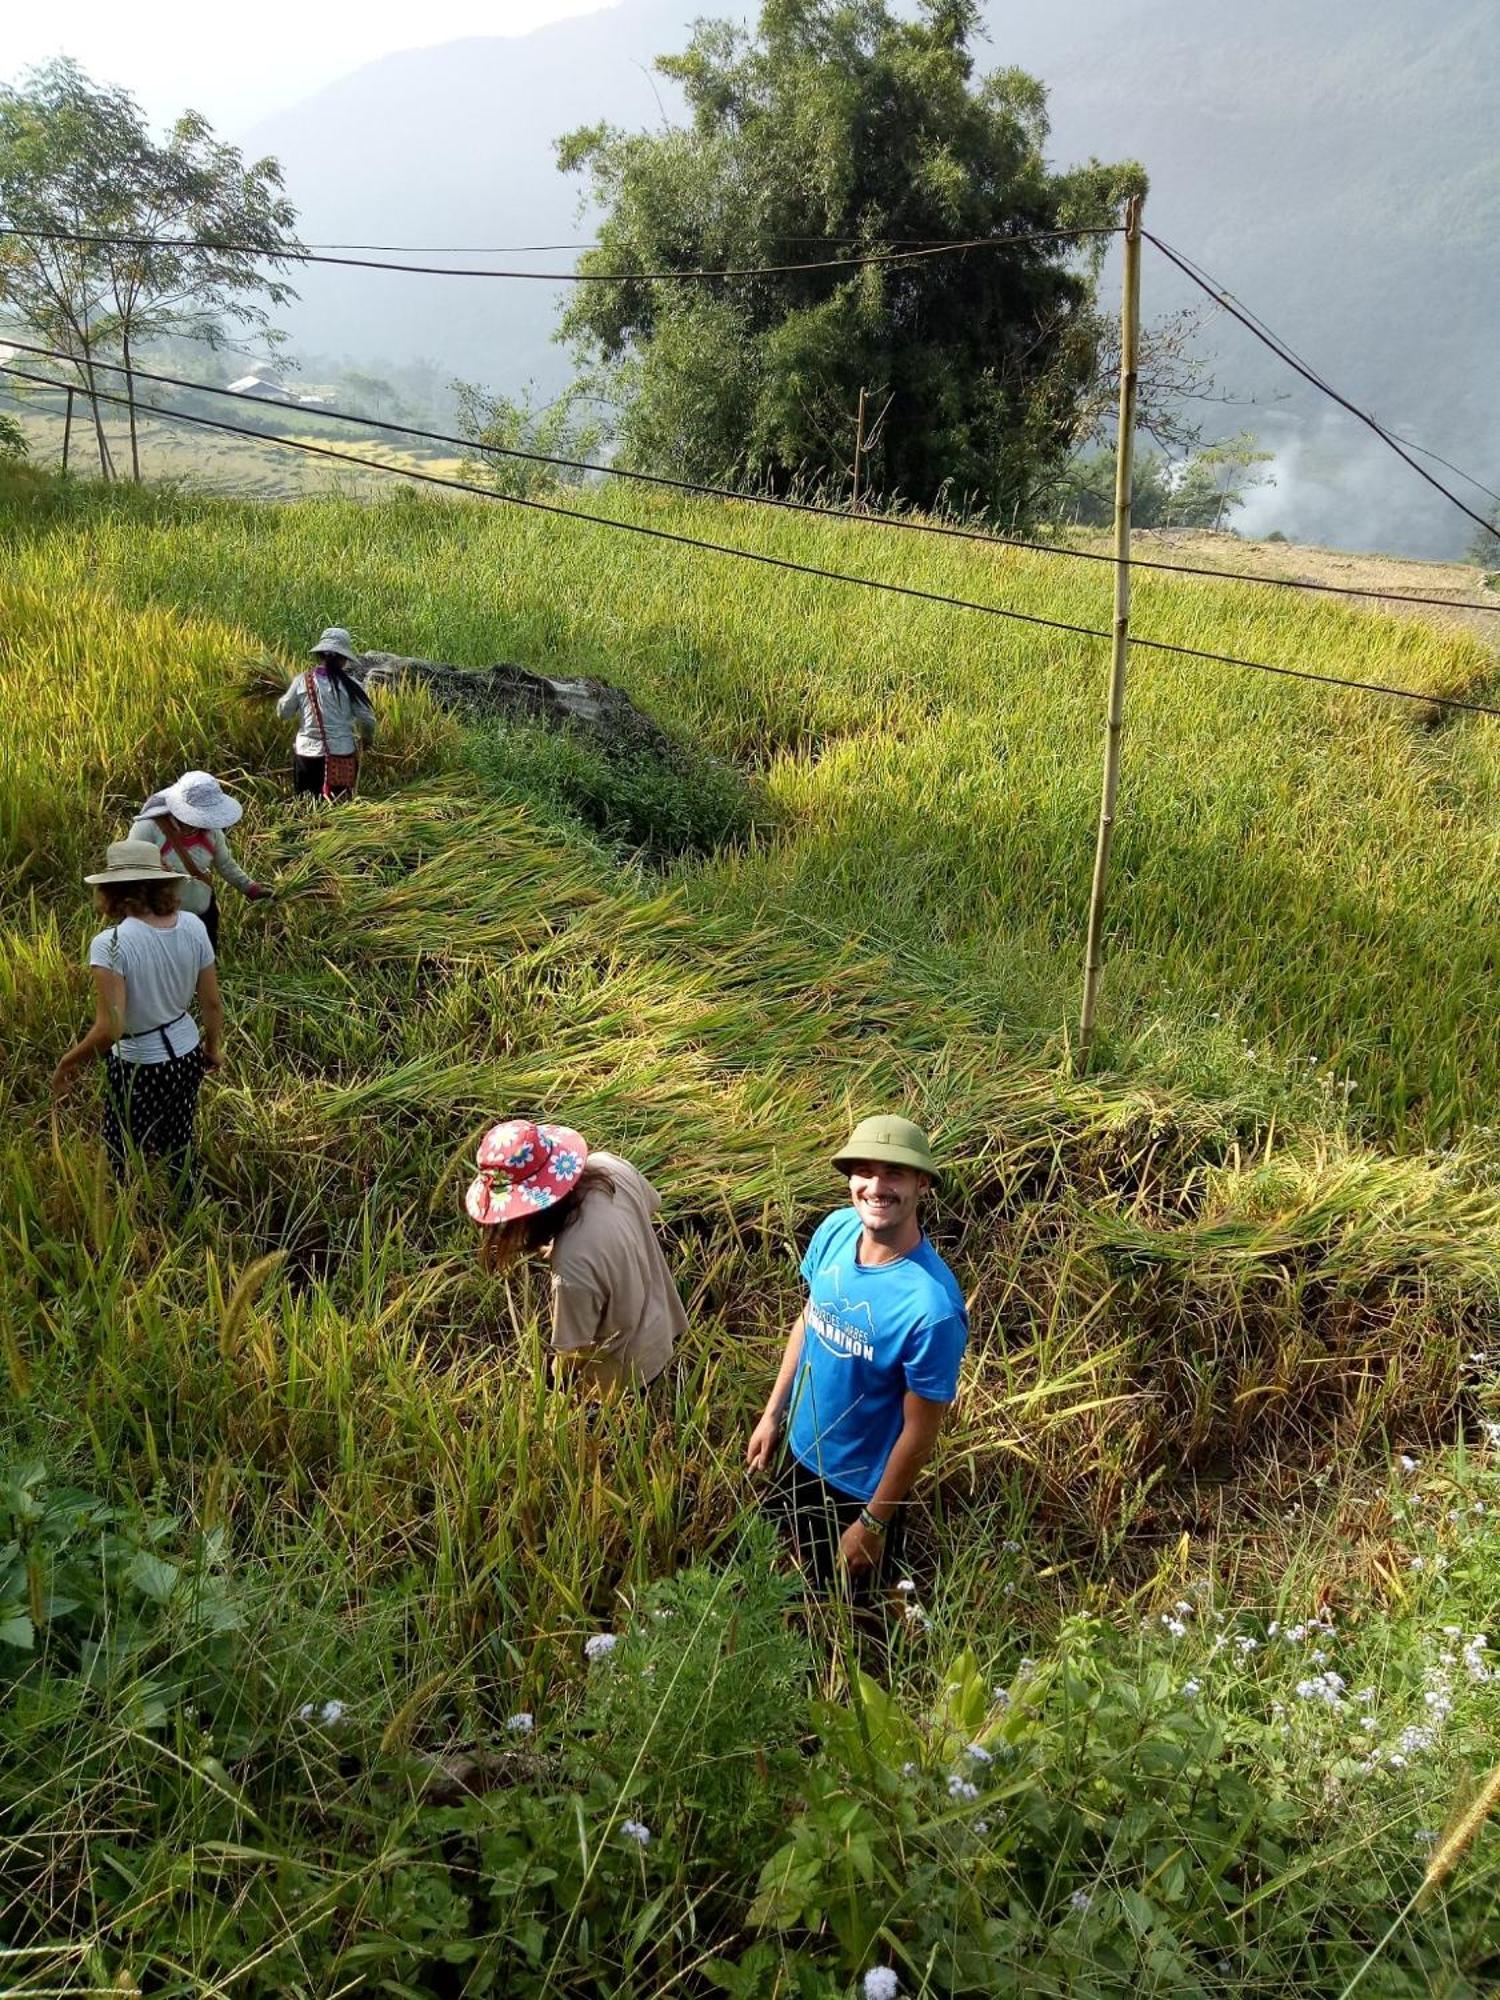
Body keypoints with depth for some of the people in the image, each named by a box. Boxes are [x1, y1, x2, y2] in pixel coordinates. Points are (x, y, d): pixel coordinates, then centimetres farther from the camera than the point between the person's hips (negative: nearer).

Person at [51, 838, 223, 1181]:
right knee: (179, 1145, 26)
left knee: (131, 1162, 14)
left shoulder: (110, 944, -26)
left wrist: (68, 1062, -11)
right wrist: (212, 1048, 16)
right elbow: (212, 1003, -1)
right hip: (188, 1055, 6)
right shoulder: (192, 926, -10)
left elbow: (109, 1029, -28)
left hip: (140, 1069, -6)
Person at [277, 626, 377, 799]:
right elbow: (367, 718, -4)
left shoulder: (302, 681, -3)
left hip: (307, 754, 2)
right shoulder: (350, 685, -8)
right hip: (341, 755, -2)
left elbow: (283, 711, 5)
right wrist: (367, 738, 17)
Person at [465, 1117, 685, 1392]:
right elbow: (651, 1203, 1)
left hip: (625, 1376, -6)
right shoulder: (609, 1165, -24)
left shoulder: (573, 1266, -44)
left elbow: (573, 1353, -26)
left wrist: (555, 1384, -5)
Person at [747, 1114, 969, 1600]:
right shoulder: (834, 1231, -17)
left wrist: (873, 1523, -13)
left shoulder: (931, 1306, -36)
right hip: (802, 1451, 6)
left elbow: (920, 1432, -24)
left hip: (862, 1485, -6)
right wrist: (773, 1414, 8)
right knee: (799, 1567, 32)